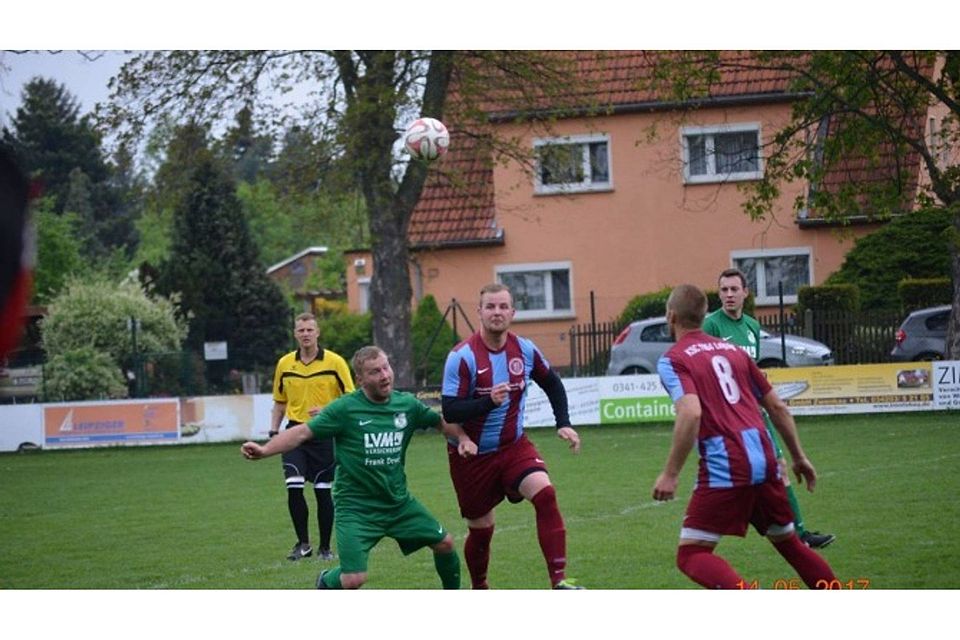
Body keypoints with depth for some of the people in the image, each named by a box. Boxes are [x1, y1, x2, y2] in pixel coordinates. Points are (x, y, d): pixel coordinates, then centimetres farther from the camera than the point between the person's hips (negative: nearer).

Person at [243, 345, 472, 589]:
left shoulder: (407, 404, 0)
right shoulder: (345, 409, -14)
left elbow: (442, 421, 16)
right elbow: (303, 432, -17)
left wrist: (463, 438, -2)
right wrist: (264, 450, -28)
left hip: (399, 502, 5)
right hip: (356, 507, -5)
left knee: (444, 543, 7)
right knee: (353, 580, -16)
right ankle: (326, 582, 21)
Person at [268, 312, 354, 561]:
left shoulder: (335, 362, -3)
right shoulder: (284, 364, 7)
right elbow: (279, 403, 17)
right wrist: (273, 432, 6)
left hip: (325, 435, -2)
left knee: (323, 492, 1)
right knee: (294, 487, -11)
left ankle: (325, 547, 15)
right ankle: (303, 543, 5)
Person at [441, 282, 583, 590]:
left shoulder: (525, 349, -4)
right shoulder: (462, 356, -18)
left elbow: (552, 383, 15)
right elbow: (449, 411, -23)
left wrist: (563, 423, 5)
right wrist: (489, 401, -36)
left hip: (514, 446, 3)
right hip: (472, 455, -3)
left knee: (545, 495, -23)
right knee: (481, 530, 7)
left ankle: (559, 581, -22)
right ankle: (479, 591, 34)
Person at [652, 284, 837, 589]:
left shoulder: (672, 359, -1)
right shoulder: (733, 350, 19)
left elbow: (691, 413, -18)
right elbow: (778, 407, 19)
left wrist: (670, 474, -14)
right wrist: (799, 457, 28)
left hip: (724, 466, -7)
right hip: (765, 459, 7)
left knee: (691, 555, -2)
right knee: (788, 542, 23)